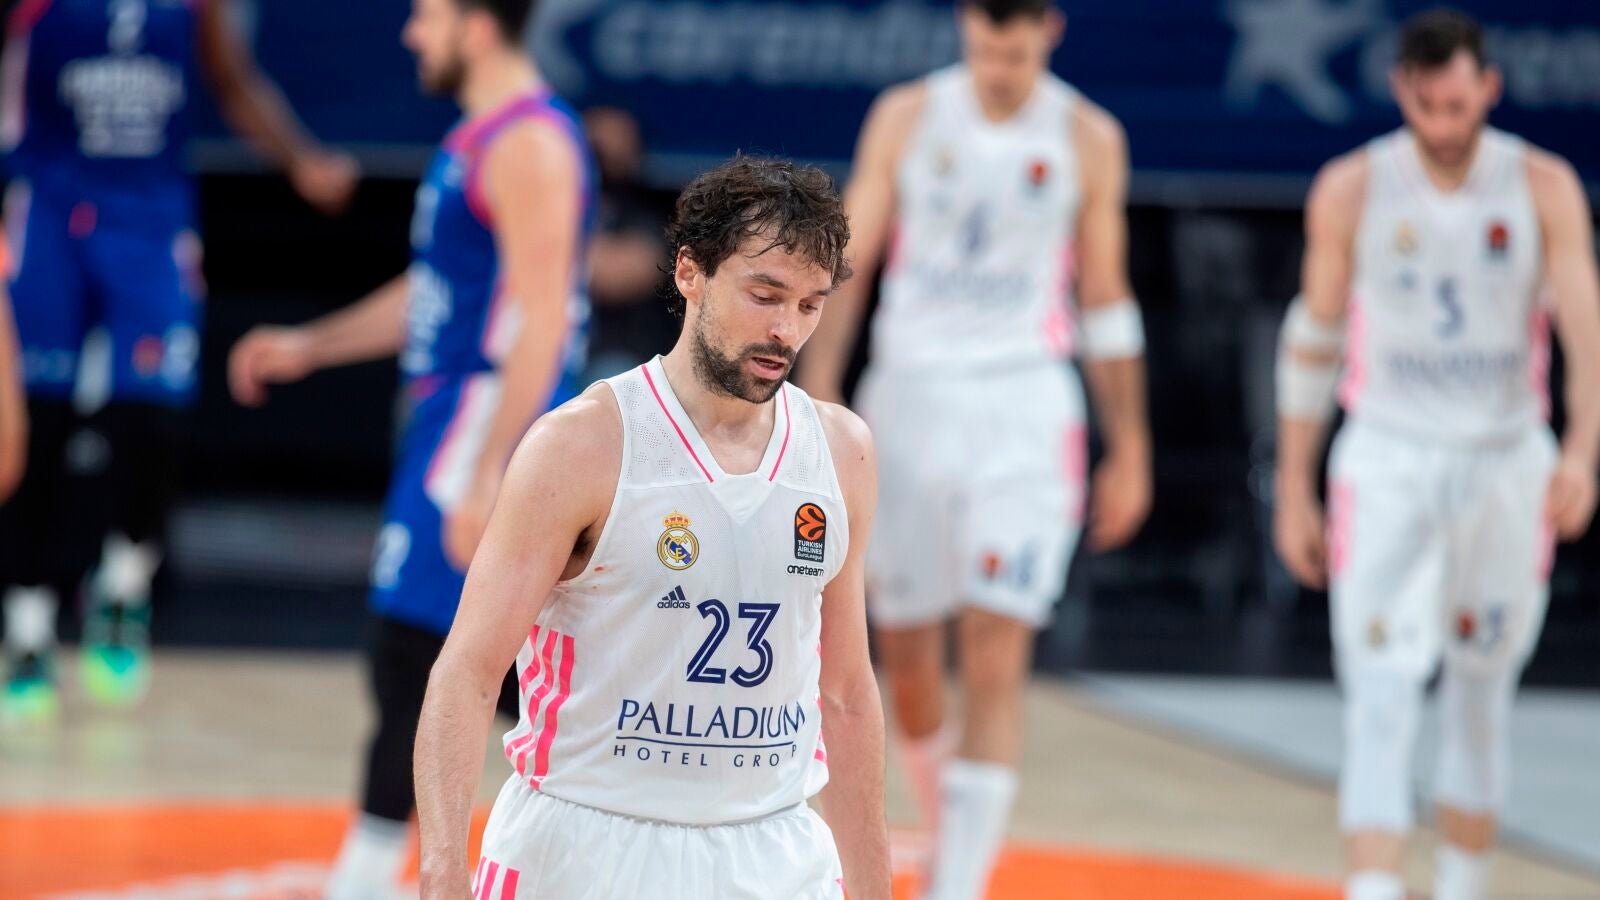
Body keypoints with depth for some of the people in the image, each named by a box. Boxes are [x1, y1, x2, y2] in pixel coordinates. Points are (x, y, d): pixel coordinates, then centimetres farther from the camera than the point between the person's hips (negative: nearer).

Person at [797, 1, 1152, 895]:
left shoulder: (1088, 140, 1)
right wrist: (818, 406, -4)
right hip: (912, 393, 2)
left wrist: (1130, 451, 8)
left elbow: (1105, 299, 8)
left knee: (995, 662, -12)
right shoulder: (906, 118, 1)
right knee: (907, 660, 8)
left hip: (1025, 412, -2)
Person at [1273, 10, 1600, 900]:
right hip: (1389, 461, -1)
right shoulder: (1351, 191, -4)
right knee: (1383, 700, -13)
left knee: (1483, 699, 13)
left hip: (1507, 461, 1)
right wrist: (1295, 491, 4)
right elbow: (1313, 342, 5)